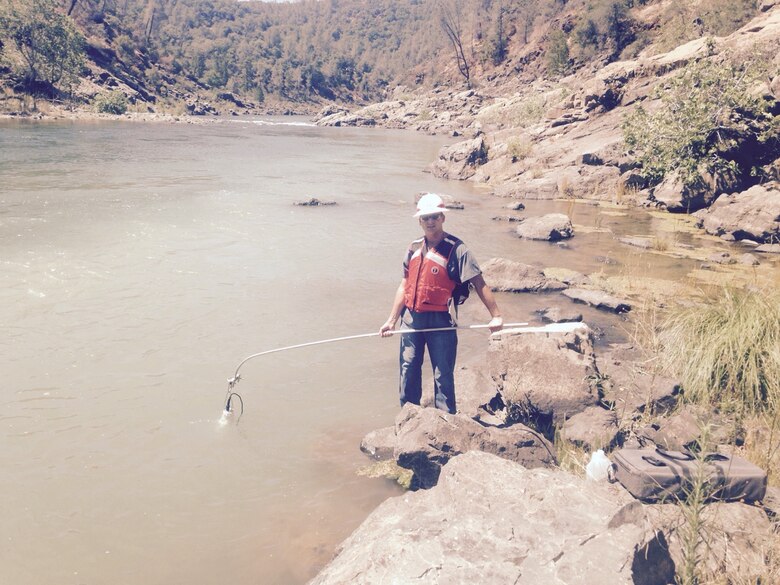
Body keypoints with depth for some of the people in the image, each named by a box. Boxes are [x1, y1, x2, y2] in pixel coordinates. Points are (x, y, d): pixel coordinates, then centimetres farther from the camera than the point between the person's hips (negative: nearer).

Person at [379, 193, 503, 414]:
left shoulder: (456, 249, -10)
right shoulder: (414, 248, 8)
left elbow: (479, 283, -13)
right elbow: (404, 286, 13)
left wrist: (496, 315, -21)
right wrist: (392, 320, 11)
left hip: (440, 321, -6)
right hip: (411, 318, 6)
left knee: (443, 374, 2)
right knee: (408, 369, 14)